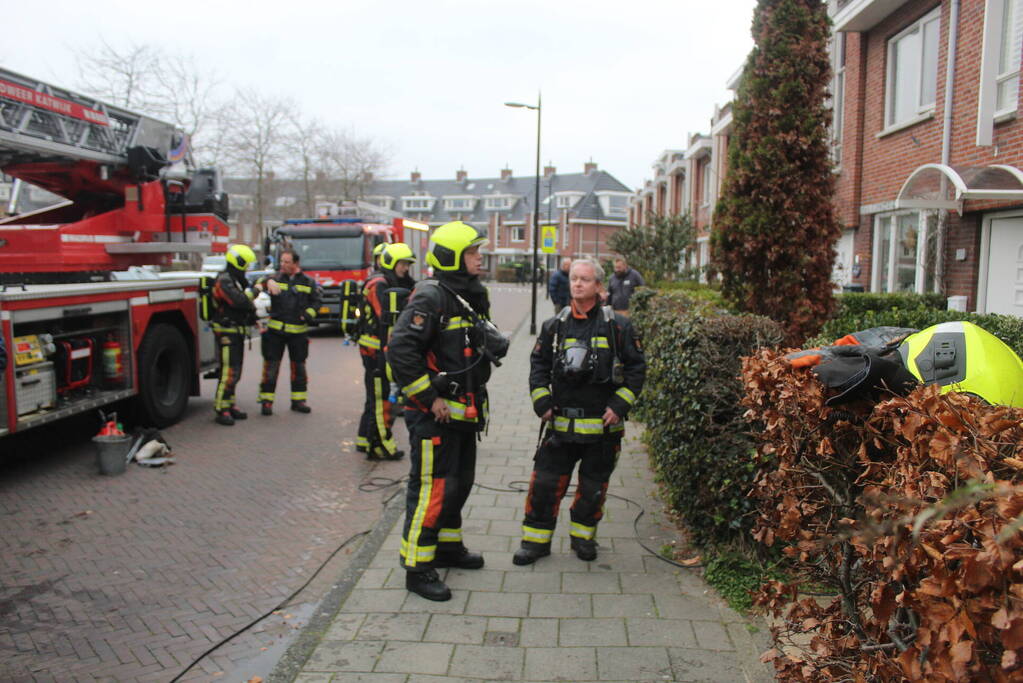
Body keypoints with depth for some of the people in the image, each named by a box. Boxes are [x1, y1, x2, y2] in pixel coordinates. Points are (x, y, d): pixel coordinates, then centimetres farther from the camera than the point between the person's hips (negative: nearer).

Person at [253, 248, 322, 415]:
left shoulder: (307, 282, 6)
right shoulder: (275, 278, 3)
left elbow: (316, 300, 12)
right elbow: (260, 283, -16)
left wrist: (309, 314, -5)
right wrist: (268, 282, -39)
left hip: (298, 332, 1)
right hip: (275, 331, -1)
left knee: (298, 366, 9)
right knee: (271, 365, 0)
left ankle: (298, 400, 20)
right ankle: (266, 400, 8)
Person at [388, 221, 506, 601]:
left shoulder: (475, 297, 12)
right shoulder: (430, 298, -17)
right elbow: (400, 351, -25)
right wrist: (430, 398, -22)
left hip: (464, 410, 10)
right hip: (434, 413, -9)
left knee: (460, 482, 20)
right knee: (431, 489, -4)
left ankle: (448, 547, 38)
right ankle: (417, 569, 9)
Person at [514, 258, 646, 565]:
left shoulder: (617, 326, -2)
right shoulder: (555, 326, 5)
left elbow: (636, 368, 1)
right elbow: (538, 366, 11)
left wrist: (619, 406, -7)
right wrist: (542, 402, -1)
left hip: (603, 425, -1)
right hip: (561, 423, 1)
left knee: (593, 487, 12)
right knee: (545, 482, 1)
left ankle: (583, 536, 33)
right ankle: (536, 539, 17)